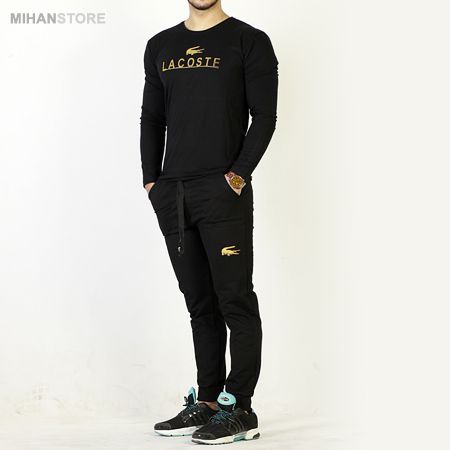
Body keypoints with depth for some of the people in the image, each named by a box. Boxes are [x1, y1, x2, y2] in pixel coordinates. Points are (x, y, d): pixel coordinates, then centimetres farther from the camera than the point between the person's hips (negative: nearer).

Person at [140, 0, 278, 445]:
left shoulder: (249, 41, 2)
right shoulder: (160, 46, 17)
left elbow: (264, 116, -4)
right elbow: (151, 119, 17)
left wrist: (238, 175, -14)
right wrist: (152, 181, 6)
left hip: (223, 191, -5)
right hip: (172, 193, 5)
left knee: (235, 300, -5)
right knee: (200, 304, 10)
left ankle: (240, 410, 1)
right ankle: (207, 403, 17)